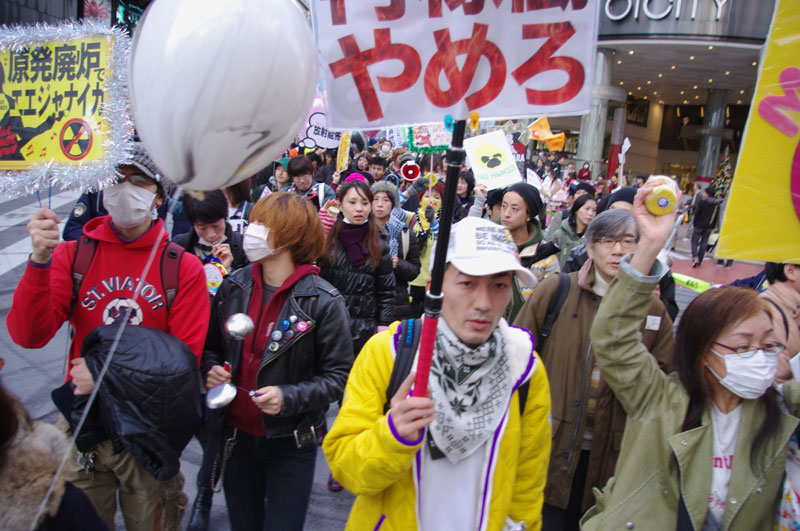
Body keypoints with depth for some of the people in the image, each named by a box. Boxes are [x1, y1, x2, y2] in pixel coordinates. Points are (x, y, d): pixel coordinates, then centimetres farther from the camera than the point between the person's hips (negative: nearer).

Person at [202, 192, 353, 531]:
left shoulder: (322, 301, -16)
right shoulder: (233, 287, -1)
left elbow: (339, 376, -13)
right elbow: (211, 347, 13)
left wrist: (288, 397, -25)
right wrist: (211, 370, -8)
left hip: (290, 443, -4)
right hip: (238, 436, 5)